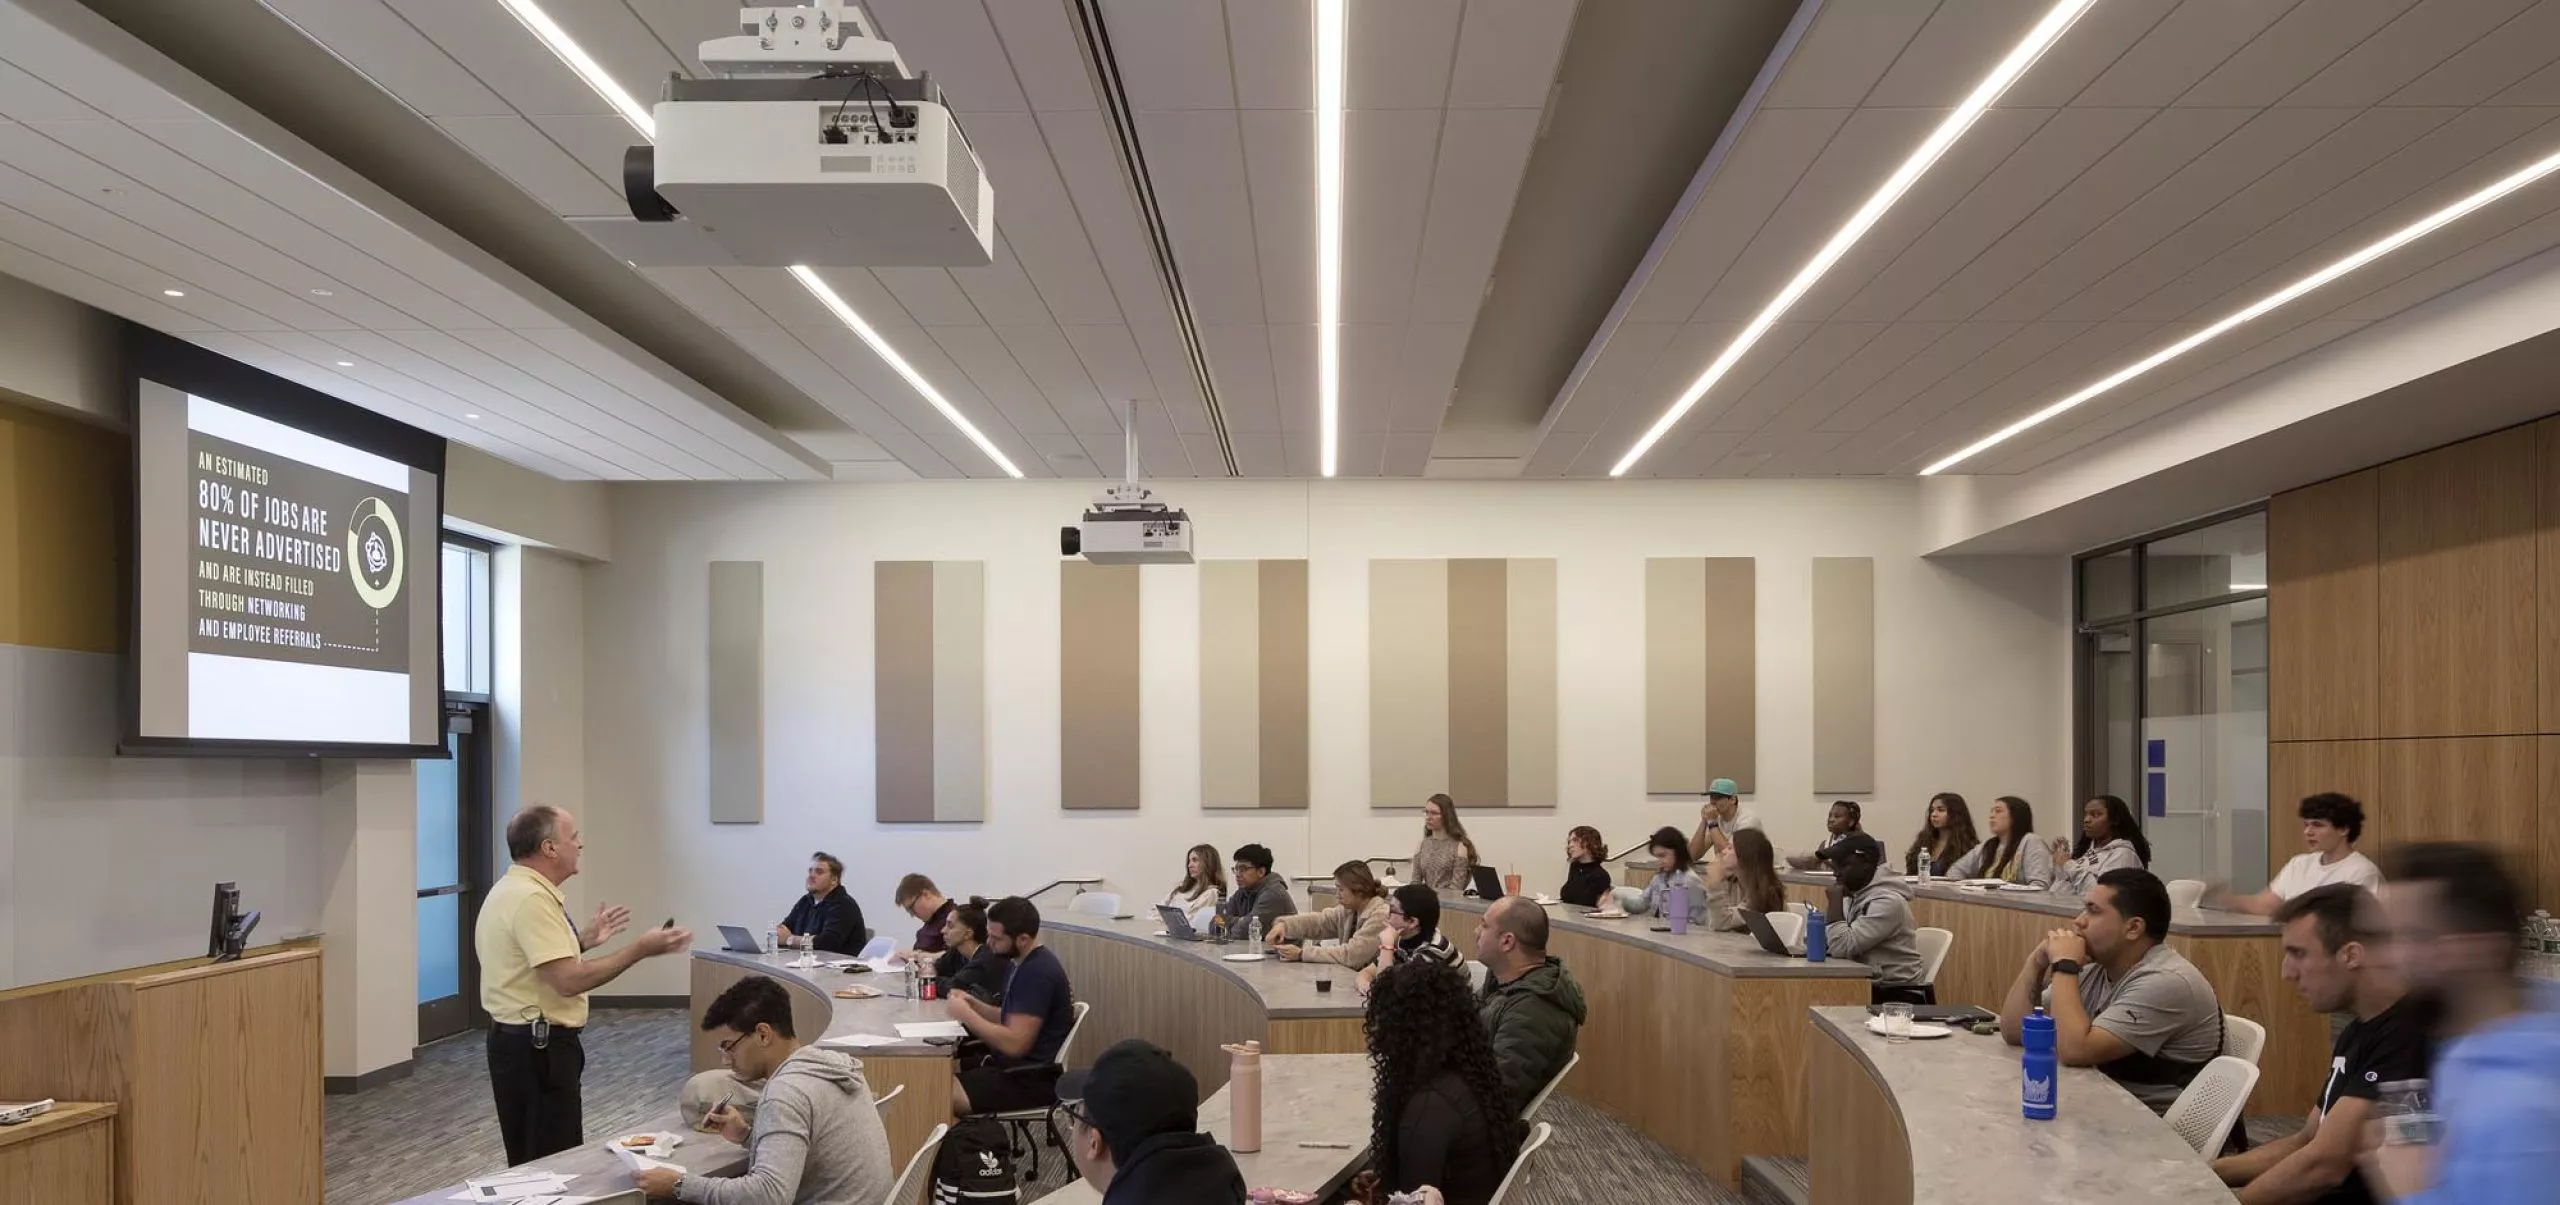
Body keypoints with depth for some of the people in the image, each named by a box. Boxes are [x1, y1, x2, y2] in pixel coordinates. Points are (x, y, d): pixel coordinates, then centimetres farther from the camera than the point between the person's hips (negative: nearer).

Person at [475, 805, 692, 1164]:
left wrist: (585, 938, 17)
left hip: (520, 1039, 11)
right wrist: (639, 949, -22)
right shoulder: (531, 898, -22)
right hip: (538, 1047, -11)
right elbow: (568, 980, -27)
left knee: (531, 1162, 18)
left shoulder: (512, 889, 12)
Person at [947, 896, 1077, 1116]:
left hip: (1034, 1080, -10)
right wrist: (974, 1004, 5)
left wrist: (966, 1014, -14)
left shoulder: (1037, 972, -19)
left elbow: (1015, 1043, -23)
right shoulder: (1027, 964, 13)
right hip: (1017, 1067, 10)